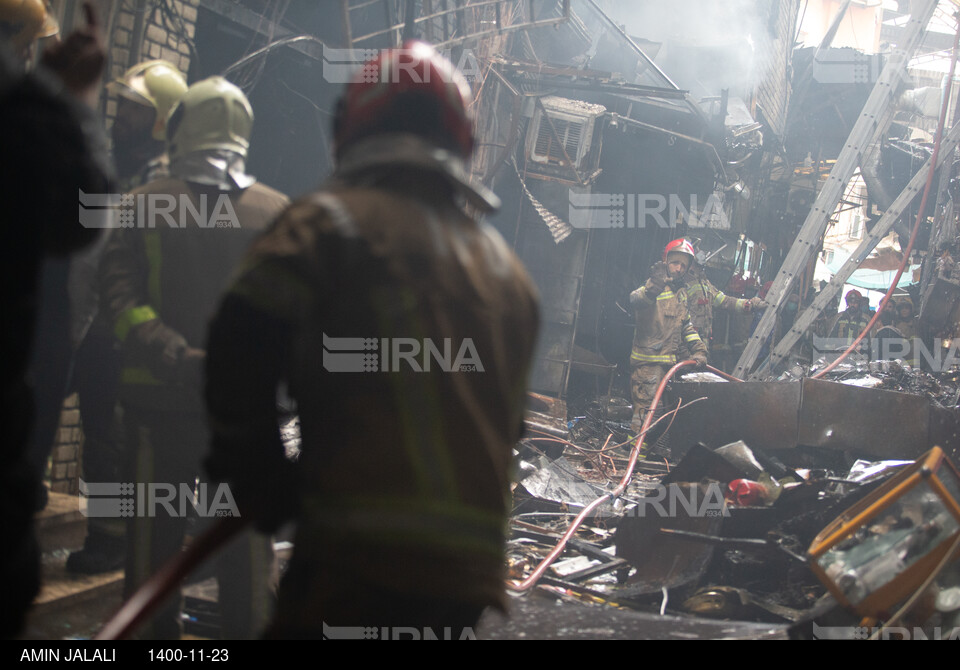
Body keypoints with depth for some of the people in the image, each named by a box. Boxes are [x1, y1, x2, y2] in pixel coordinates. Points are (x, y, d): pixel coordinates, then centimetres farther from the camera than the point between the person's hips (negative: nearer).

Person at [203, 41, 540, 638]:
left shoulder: (332, 219, 1)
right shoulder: (508, 270, 21)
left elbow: (243, 346, -10)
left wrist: (261, 481, 2)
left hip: (360, 550, -6)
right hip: (472, 570, 7)